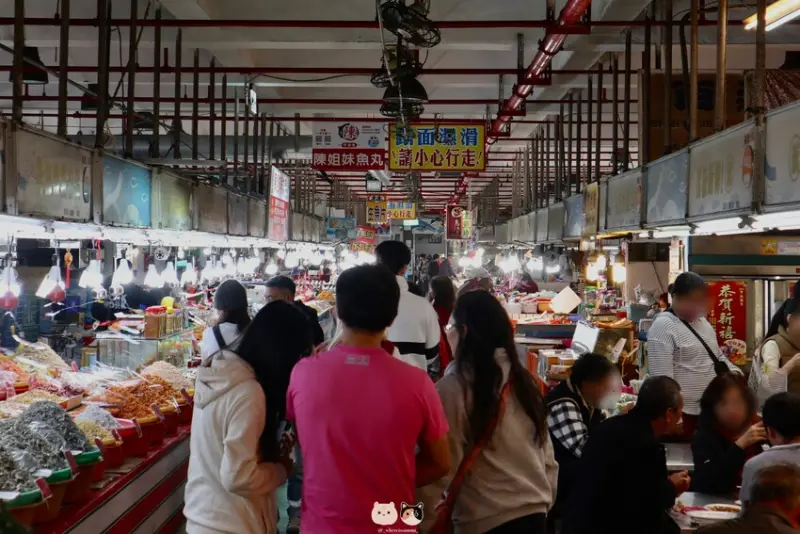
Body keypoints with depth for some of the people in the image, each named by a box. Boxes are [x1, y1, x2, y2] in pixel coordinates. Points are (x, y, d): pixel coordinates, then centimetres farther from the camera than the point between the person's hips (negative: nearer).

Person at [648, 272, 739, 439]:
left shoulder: (702, 321, 12)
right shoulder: (663, 326, -15)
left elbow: (717, 356, 24)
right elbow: (662, 377, -20)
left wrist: (734, 372, 5)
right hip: (686, 414, -8)